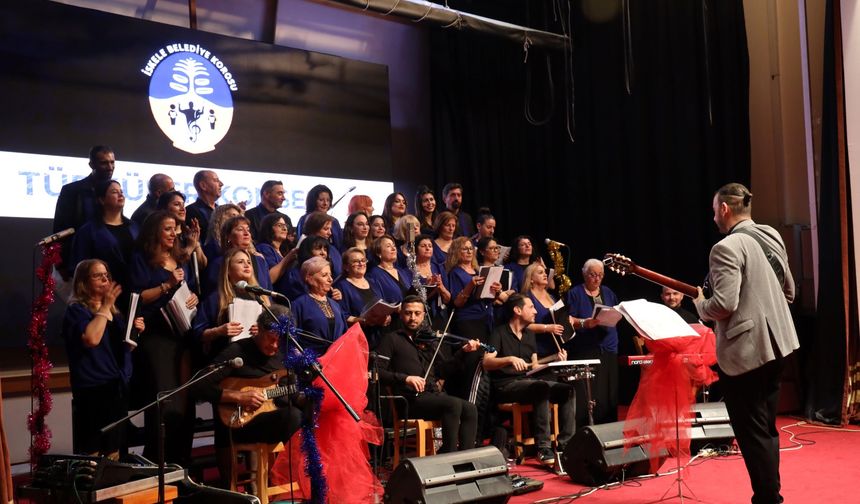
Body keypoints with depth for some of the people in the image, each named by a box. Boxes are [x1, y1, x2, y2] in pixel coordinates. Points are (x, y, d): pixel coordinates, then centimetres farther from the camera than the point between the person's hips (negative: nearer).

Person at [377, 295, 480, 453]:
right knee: (454, 404, -29)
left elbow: (442, 371, 16)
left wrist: (463, 351, 3)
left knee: (469, 409, -20)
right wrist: (405, 378, -19)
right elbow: (378, 371, -4)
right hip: (410, 399, -5)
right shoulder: (392, 339, 9)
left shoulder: (429, 339, 23)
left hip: (434, 395, 6)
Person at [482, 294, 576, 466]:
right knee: (543, 387, -34)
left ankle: (566, 445, -19)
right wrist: (510, 359, -32)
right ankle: (543, 448, -36)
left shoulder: (529, 334, 20)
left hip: (527, 382, 7)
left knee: (567, 390, -15)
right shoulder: (500, 333, -3)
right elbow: (486, 363, -16)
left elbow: (535, 366, 17)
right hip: (505, 385, -7)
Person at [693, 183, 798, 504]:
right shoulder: (772, 237, 9)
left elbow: (724, 305, -24)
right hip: (776, 343, 9)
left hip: (745, 351, -9)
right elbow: (789, 292, 18)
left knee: (751, 432, 1)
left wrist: (700, 304, -5)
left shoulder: (726, 248, -18)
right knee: (766, 427, 18)